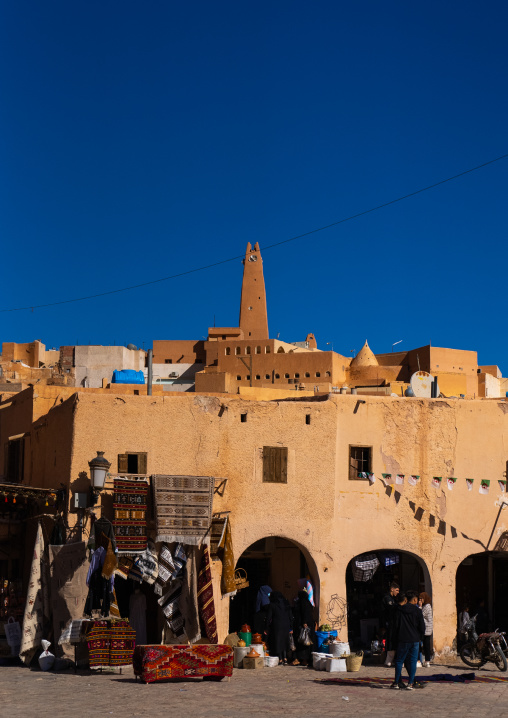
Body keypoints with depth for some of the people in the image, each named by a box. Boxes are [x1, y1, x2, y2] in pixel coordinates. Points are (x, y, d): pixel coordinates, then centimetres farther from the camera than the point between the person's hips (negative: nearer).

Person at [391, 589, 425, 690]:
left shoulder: (398, 610, 0)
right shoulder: (417, 610, -3)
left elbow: (395, 625, 2)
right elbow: (422, 626, -1)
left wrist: (395, 638, 10)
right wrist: (420, 637, 14)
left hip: (402, 640, 1)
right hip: (415, 639, -1)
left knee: (399, 661, 9)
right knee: (413, 661, 5)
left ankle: (396, 683, 8)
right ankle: (410, 683, 2)